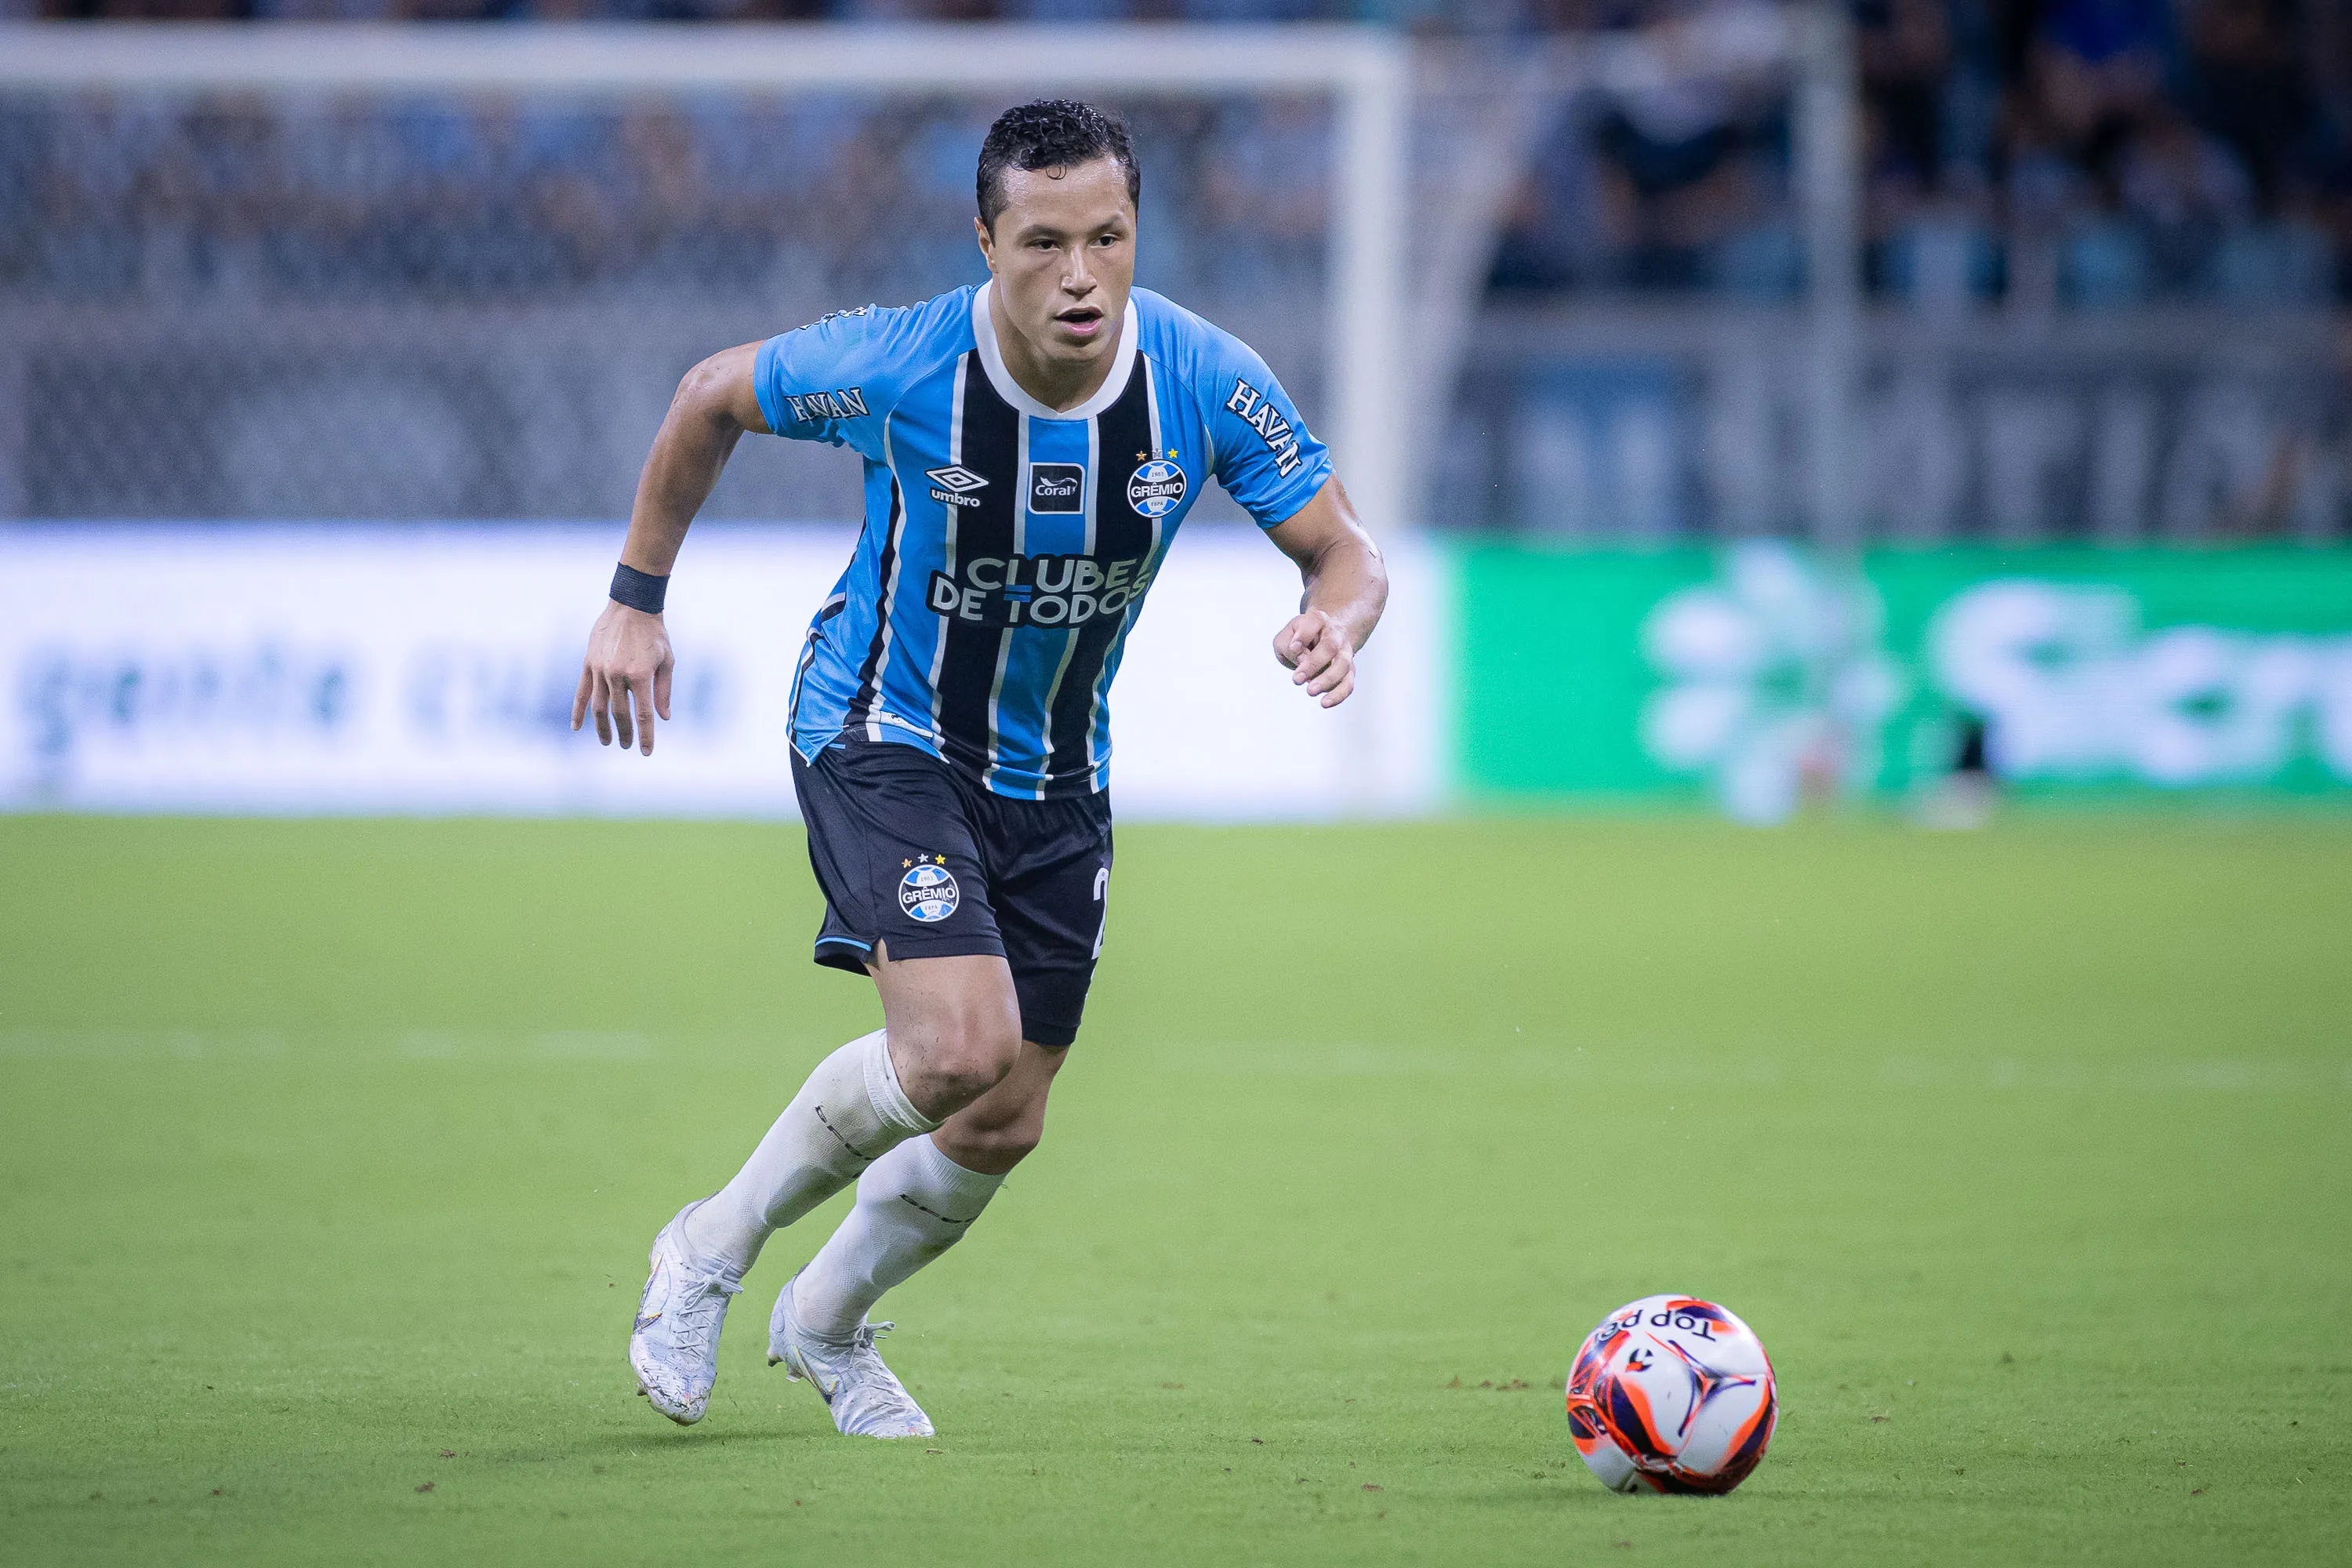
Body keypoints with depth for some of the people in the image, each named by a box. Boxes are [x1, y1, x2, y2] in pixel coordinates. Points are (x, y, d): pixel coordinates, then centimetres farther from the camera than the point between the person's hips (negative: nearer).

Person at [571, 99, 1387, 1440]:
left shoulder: (1208, 383, -18)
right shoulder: (895, 368, -24)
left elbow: (1345, 549, -9)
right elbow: (711, 399, -5)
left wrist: (1334, 622, -33)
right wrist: (637, 601, -1)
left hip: (1058, 775, 4)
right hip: (885, 737, -4)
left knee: (1006, 1129, 8)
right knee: (958, 1050, -25)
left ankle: (828, 1322, 38)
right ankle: (716, 1250, -1)